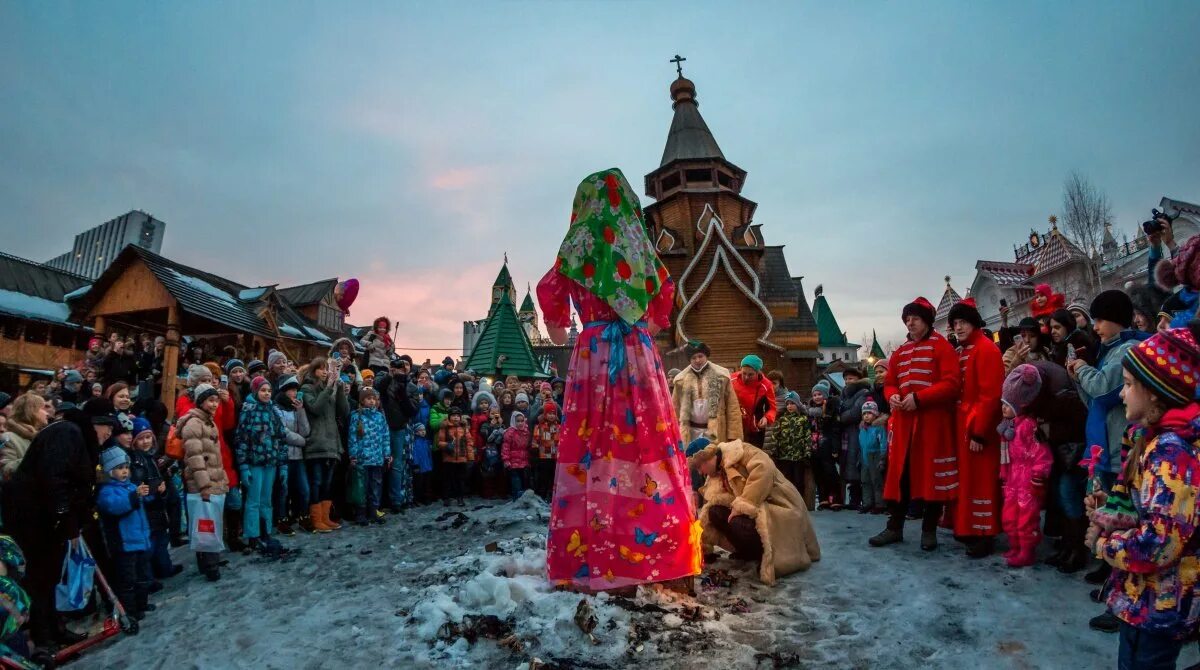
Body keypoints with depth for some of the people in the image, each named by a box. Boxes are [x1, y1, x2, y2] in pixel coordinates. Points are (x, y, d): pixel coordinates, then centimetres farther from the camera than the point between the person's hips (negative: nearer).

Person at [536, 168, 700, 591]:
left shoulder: (582, 239, 2)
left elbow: (550, 289, 0)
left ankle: (594, 557, 1)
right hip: (639, 351, 3)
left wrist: (557, 325, 16)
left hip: (596, 351, -3)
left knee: (595, 444, -2)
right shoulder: (638, 240, 10)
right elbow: (664, 289, 20)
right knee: (648, 440, 5)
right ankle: (658, 549, 12)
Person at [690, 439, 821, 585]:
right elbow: (712, 502, 12)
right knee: (715, 512, -8)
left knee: (739, 524, -32)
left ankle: (768, 558, -5)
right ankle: (749, 552, 7)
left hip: (779, 506, -8)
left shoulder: (738, 451, -15)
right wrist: (704, 544, 7)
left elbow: (764, 469, -30)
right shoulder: (716, 475, 11)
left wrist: (742, 505, -29)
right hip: (755, 510, 9)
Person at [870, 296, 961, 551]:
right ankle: (895, 528, 13)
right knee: (899, 473, 6)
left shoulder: (942, 347, -3)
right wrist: (892, 397, -5)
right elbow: (889, 383, 19)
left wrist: (918, 397, -21)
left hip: (933, 421, -5)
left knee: (933, 474, 2)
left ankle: (929, 530, 12)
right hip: (904, 421, 5)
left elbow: (951, 384, -13)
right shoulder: (900, 352, 16)